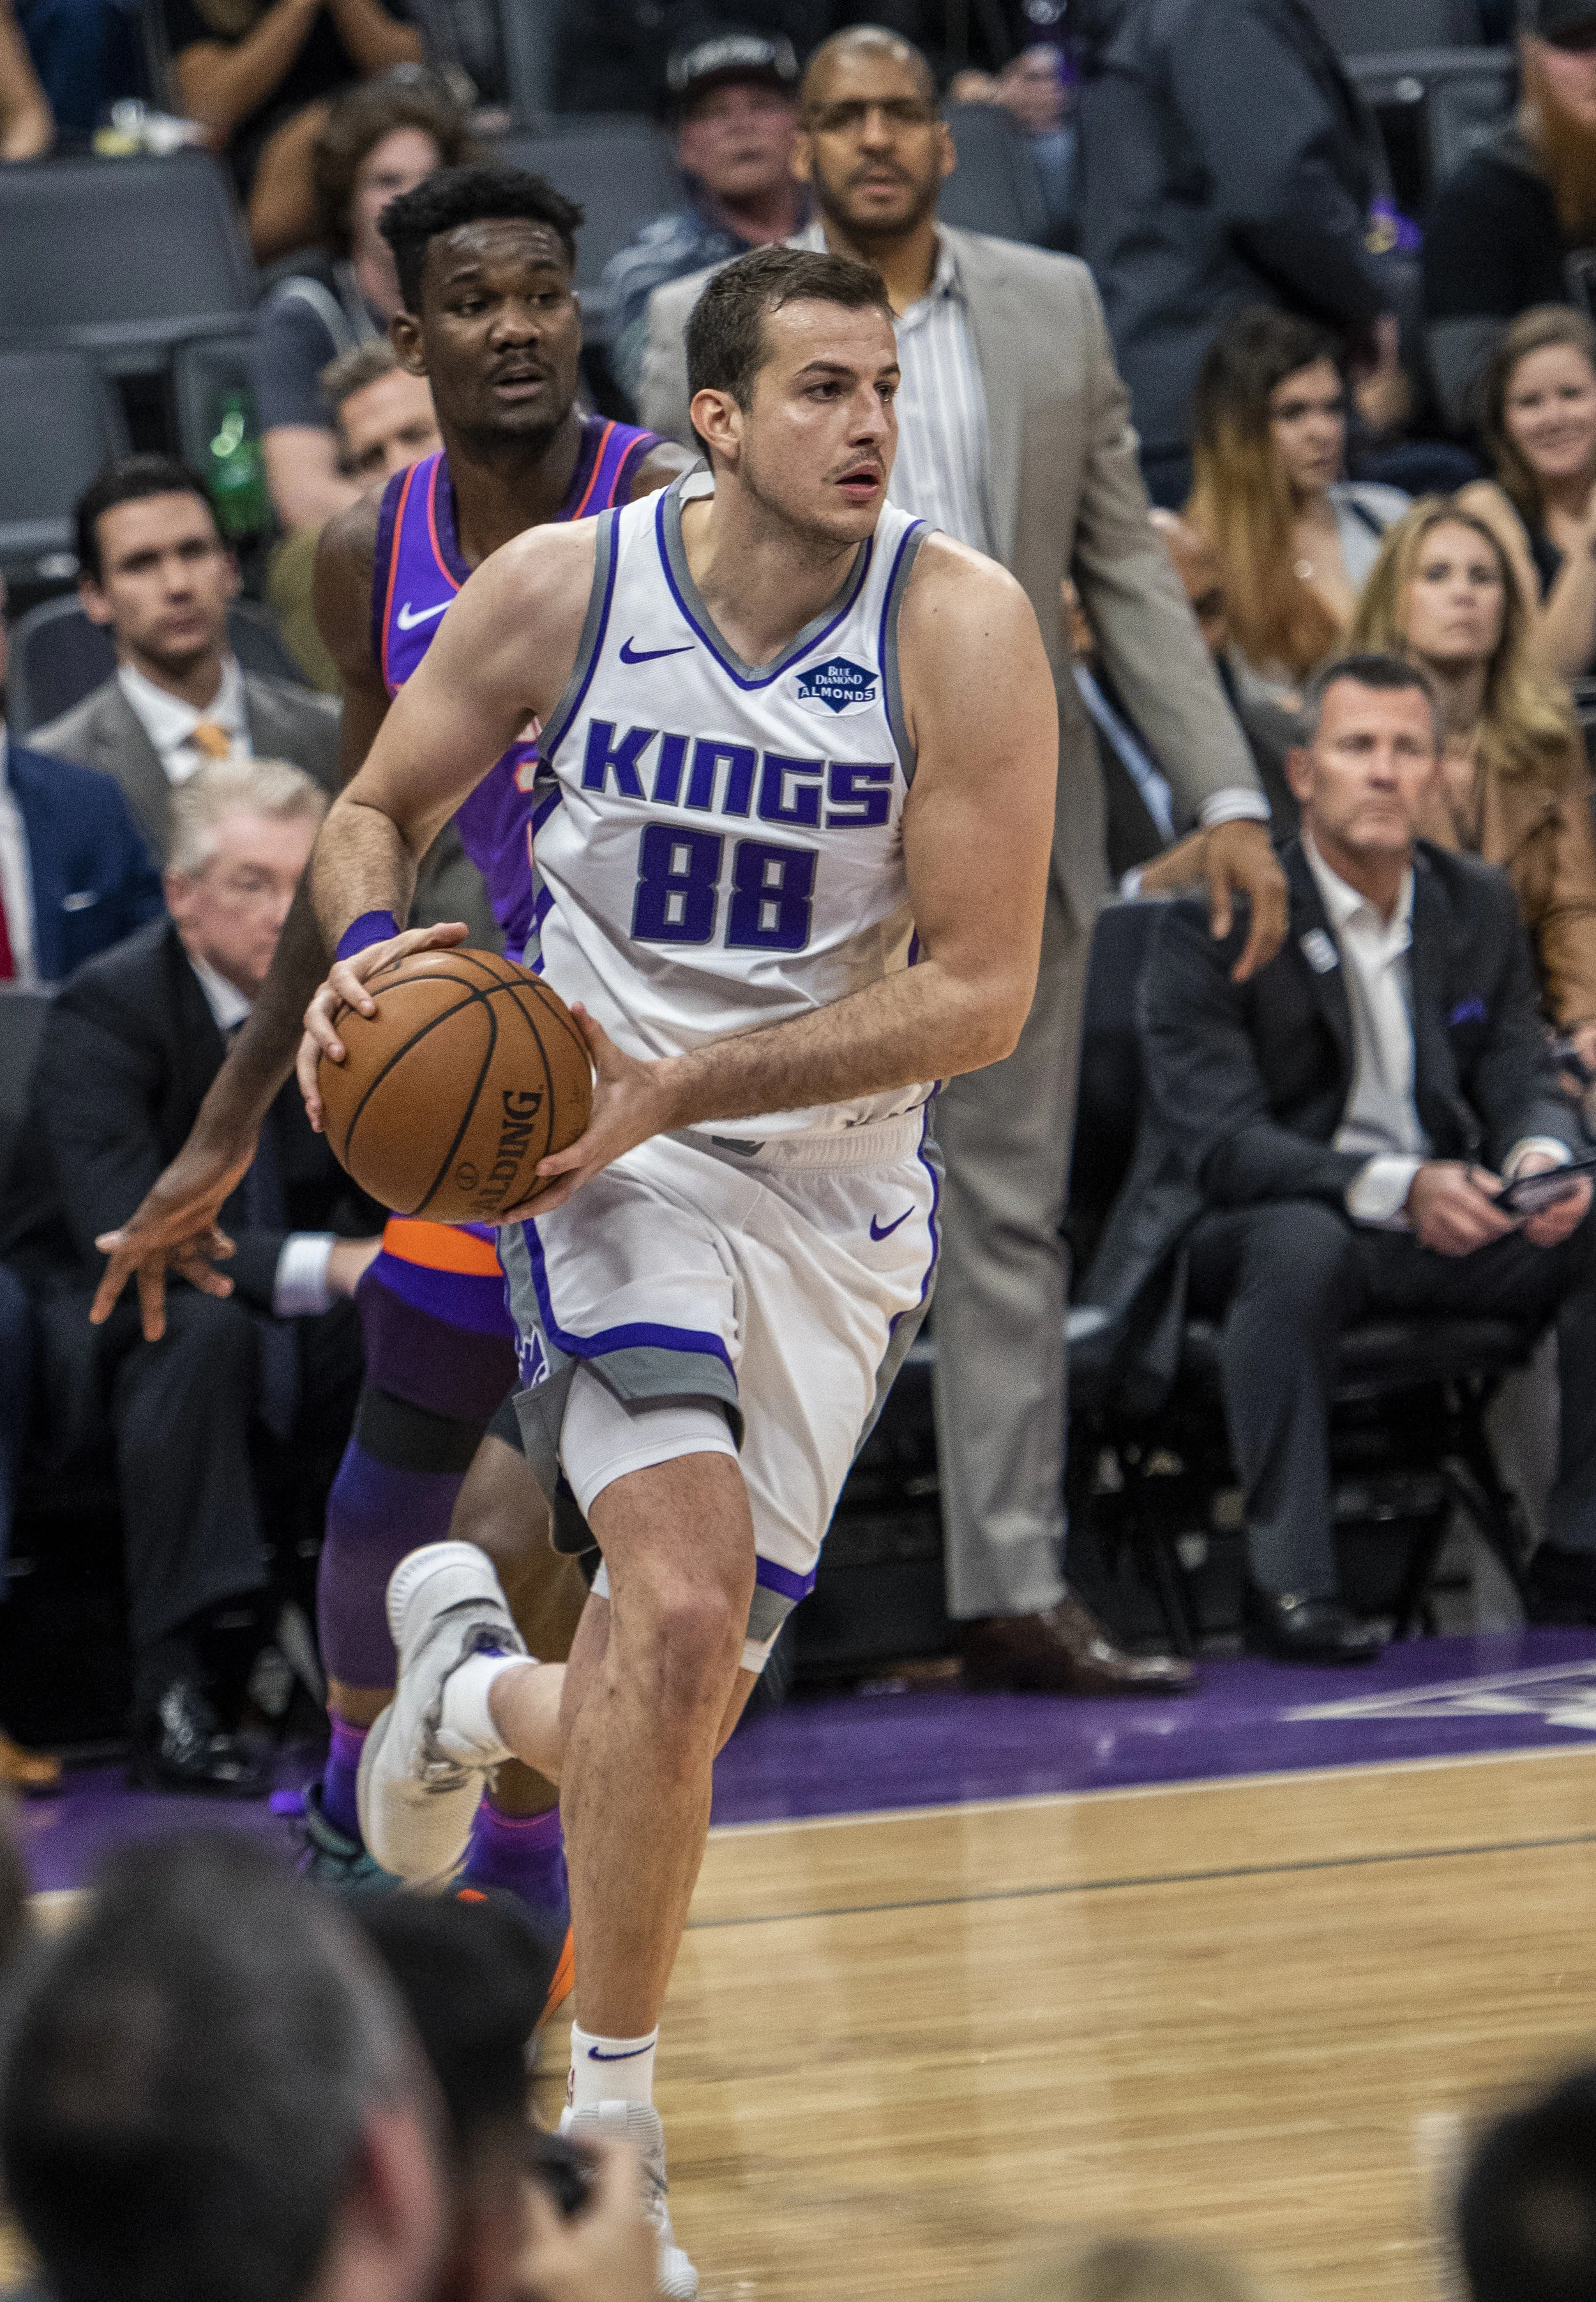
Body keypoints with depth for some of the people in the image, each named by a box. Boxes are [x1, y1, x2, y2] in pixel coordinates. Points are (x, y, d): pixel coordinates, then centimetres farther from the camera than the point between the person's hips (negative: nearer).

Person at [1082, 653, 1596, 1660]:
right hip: (1242, 1226, -5)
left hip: (1440, 1223, 5)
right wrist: (1393, 1188, -34)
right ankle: (1289, 1579, -35)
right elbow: (1216, 1139, -20)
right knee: (1300, 1244, -39)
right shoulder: (1217, 920, -11)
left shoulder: (1480, 905, 8)